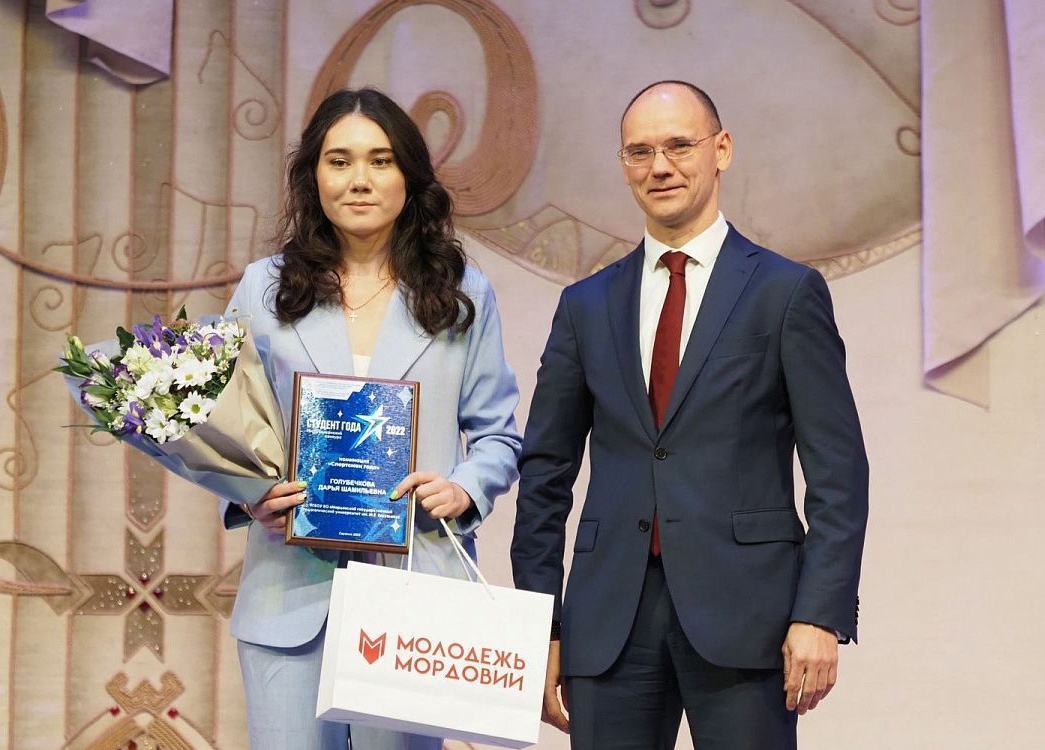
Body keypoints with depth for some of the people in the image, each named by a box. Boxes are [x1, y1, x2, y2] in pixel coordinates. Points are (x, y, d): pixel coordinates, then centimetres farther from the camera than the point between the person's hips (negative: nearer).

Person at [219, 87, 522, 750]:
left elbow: (497, 436, 11)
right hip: (292, 589, 0)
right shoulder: (264, 289, 9)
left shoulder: (464, 295, 9)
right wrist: (247, 498, -8)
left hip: (416, 586, 0)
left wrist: (465, 489, -9)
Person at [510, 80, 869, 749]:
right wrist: (541, 626, 7)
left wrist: (821, 616, -11)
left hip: (741, 615, -3)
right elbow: (546, 471, 14)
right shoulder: (587, 306, 13)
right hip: (610, 624, 3)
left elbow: (837, 470, -1)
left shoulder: (786, 292, 3)